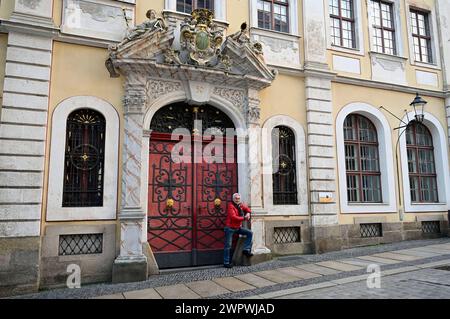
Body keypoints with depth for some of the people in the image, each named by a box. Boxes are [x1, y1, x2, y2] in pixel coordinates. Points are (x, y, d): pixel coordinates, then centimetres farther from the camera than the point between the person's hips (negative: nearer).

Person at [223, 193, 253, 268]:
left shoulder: (240, 205, 6)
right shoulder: (231, 206, -15)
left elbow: (247, 209, 22)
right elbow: (233, 217, -24)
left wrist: (248, 213, -1)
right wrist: (244, 218, -19)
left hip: (238, 227, 7)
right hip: (230, 228, -7)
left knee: (250, 233, -2)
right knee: (228, 245, -1)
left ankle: (246, 249, -1)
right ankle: (226, 263, 5)